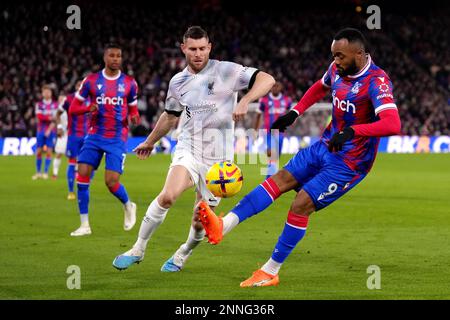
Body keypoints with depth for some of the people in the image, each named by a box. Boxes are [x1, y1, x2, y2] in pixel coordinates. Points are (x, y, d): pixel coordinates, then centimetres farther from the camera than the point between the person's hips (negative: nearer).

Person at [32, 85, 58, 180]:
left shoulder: (55, 105, 3)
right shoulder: (39, 104, 6)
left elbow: (55, 119, -5)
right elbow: (39, 117, -8)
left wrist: (49, 129, -14)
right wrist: (50, 117, -15)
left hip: (51, 131, -1)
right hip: (41, 130, 1)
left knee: (49, 151, -6)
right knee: (38, 152, -1)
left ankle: (46, 172, 0)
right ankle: (38, 172, 8)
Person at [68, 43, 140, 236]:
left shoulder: (129, 83, 3)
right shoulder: (91, 81, 1)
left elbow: (133, 110, 13)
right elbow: (73, 108, 3)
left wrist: (134, 117, -11)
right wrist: (88, 108, -17)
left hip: (117, 139, -1)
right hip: (95, 136, 1)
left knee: (111, 181, -12)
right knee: (82, 175, -10)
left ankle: (128, 206, 22)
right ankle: (84, 225, -1)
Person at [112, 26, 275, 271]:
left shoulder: (225, 71, -6)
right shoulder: (178, 81, 8)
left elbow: (267, 79, -14)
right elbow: (170, 116, 26)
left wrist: (245, 101, -30)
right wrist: (150, 142, 37)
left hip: (217, 158, -2)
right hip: (188, 150, 2)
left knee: (200, 221, 1)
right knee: (167, 196, -25)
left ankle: (183, 254, 33)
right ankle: (138, 249, -12)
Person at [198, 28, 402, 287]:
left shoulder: (376, 81, -25)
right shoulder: (338, 69, 0)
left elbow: (393, 124, -39)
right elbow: (320, 87, 25)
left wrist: (352, 131, -47)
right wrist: (295, 113, 13)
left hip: (350, 163, -8)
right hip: (325, 147, 8)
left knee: (301, 205, -11)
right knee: (281, 179, -7)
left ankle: (271, 272, 0)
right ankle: (223, 226, -18)